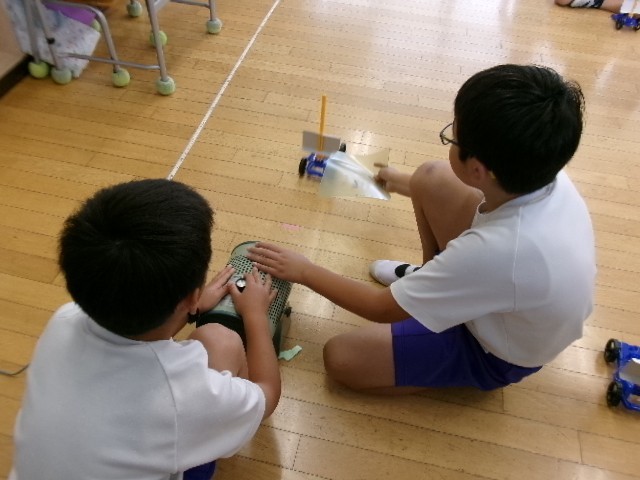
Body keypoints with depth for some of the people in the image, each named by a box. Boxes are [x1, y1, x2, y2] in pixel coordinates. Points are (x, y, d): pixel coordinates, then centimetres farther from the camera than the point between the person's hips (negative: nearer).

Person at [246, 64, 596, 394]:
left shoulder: (497, 249, -44)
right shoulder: (542, 174, -22)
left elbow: (384, 309, -27)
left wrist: (304, 271, -13)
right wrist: (406, 185, 20)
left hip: (500, 352, -6)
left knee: (340, 357, -12)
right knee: (431, 179, -3)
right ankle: (434, 279, 19)